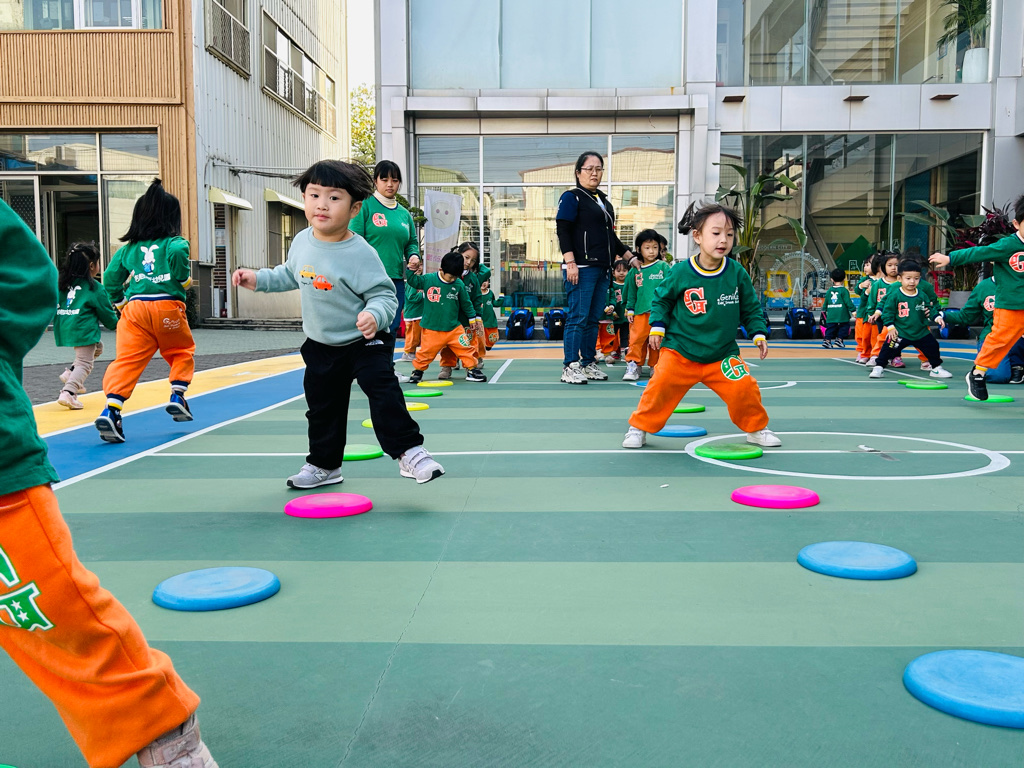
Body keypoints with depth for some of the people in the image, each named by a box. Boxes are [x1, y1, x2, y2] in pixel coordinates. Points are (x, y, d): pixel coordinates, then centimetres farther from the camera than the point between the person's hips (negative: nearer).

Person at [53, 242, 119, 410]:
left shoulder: (62, 283, 13)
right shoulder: (95, 287, -4)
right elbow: (106, 313, 2)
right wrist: (117, 324, 19)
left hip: (64, 329, 7)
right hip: (83, 330, -7)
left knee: (97, 347, 26)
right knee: (84, 363, 0)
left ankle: (69, 373, 15)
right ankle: (67, 393, -15)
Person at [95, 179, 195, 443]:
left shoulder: (129, 247, 16)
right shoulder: (175, 242, 4)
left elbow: (110, 277, 15)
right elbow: (179, 252, -19)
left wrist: (120, 303, 29)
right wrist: (185, 281, -3)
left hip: (135, 306, 3)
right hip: (168, 306, -3)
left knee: (126, 360, -3)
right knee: (182, 352, 20)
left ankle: (111, 409, -17)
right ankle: (177, 396, 8)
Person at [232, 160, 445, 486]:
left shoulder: (360, 253, -22)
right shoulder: (301, 242, -2)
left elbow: (384, 294, -20)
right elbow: (291, 275, 19)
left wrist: (374, 315, -39)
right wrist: (258, 279, 11)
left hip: (363, 342, -6)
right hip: (320, 345, 6)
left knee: (385, 394, -20)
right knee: (322, 407, 15)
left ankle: (409, 451, -7)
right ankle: (324, 464, 33)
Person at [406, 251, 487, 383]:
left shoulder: (459, 284, -4)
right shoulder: (428, 280, -8)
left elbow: (466, 302, 8)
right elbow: (413, 281, 4)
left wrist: (472, 317, 15)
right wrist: (412, 270, -11)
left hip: (454, 327, 2)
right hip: (432, 329, -1)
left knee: (466, 348, -1)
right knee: (426, 351, 3)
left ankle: (472, 370, 13)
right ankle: (417, 370, 24)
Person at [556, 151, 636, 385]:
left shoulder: (604, 200, 22)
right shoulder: (571, 197, -2)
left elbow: (611, 236, 29)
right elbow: (563, 231, -10)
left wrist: (630, 257, 28)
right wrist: (570, 262, -19)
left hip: (602, 269, 8)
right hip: (581, 268, -8)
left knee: (594, 319, 9)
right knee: (578, 318, -10)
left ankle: (589, 364, 15)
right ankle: (570, 367, -7)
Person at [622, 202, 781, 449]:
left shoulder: (737, 273, -5)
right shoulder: (681, 273, -11)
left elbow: (751, 308, 7)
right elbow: (661, 300, 4)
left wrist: (759, 334, -1)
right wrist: (657, 327, -6)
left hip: (723, 354, 2)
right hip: (680, 351, -1)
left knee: (744, 389, -9)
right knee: (660, 387, -9)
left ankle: (756, 429, 18)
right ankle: (639, 428, 13)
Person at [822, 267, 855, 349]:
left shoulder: (829, 291, 8)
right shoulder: (844, 290, -6)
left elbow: (826, 302, 15)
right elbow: (848, 302, -9)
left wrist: (824, 310, 28)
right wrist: (853, 310, -5)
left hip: (831, 315, 4)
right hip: (842, 315, -4)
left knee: (830, 328, 8)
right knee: (844, 327, 9)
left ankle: (827, 340, 0)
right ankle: (839, 339, 4)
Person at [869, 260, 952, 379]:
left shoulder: (922, 295, 2)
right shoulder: (894, 295, -12)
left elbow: (930, 308, 11)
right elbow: (888, 311, -9)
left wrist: (937, 317, -4)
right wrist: (890, 326, -13)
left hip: (920, 332, 4)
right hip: (900, 332, -4)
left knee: (932, 347, 12)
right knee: (889, 348, -13)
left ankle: (936, 369, 31)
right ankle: (879, 367, 1)